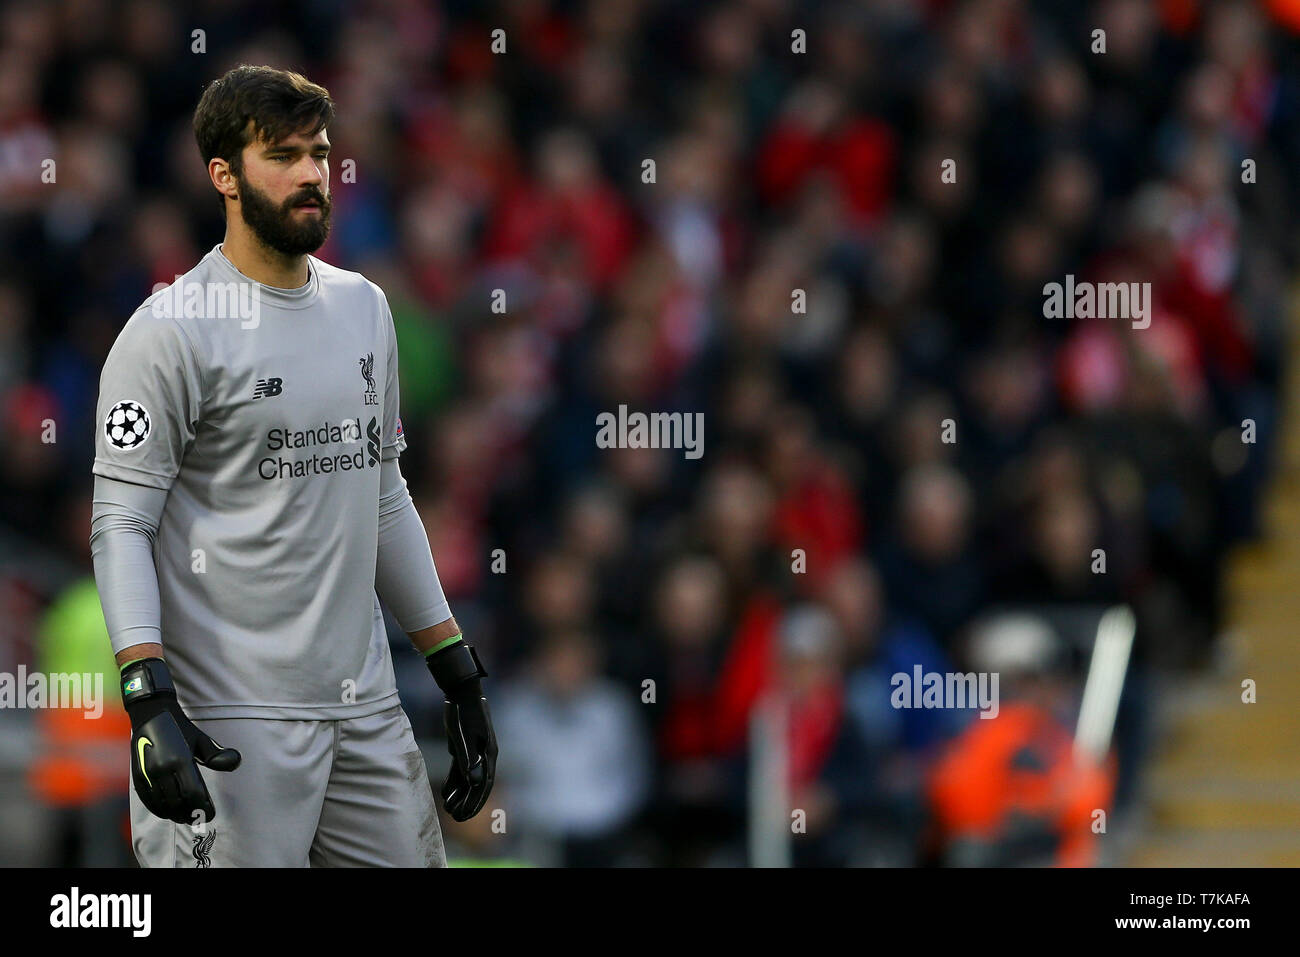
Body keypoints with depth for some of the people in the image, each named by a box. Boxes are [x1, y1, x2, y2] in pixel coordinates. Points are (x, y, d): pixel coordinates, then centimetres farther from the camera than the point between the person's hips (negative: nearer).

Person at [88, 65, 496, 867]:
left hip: (368, 710, 7)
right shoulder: (171, 332, -8)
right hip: (234, 726, -7)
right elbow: (122, 523, -12)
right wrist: (149, 700, -23)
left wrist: (457, 671, 18)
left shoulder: (363, 306, 14)